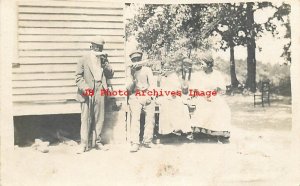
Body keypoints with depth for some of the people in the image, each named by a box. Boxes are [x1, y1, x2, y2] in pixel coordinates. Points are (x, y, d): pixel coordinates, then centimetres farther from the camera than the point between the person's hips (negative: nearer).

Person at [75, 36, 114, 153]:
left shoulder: (103, 59, 17)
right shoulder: (84, 59, 3)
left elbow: (110, 75, 11)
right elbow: (78, 77, -2)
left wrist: (105, 63, -4)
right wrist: (84, 87, -18)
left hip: (99, 93, 4)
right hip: (87, 93, -4)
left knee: (99, 118, 7)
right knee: (86, 119, -5)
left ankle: (97, 142, 17)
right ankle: (84, 144, 0)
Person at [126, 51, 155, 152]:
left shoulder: (147, 70, 12)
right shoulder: (131, 72, 16)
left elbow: (152, 84, 6)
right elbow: (129, 88, 6)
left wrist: (150, 96, -8)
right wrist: (133, 76, -7)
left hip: (147, 96, 0)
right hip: (135, 97, 0)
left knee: (150, 116, -16)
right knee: (135, 117, -18)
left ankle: (147, 141, -9)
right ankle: (135, 143, -24)